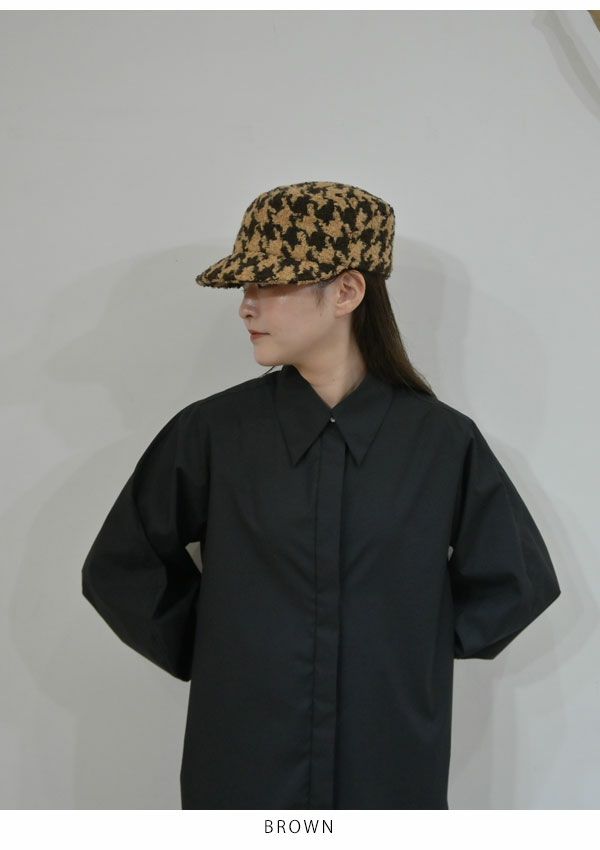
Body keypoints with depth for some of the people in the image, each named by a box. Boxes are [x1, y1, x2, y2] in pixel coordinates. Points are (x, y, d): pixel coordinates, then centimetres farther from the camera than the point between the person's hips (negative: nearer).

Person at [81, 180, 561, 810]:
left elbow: (519, 580, 5)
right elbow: (119, 568, 4)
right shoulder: (210, 432, -7)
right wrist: (204, 649, 0)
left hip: (393, 771, 1)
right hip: (239, 770, 0)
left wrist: (424, 641, 0)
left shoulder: (443, 442, -7)